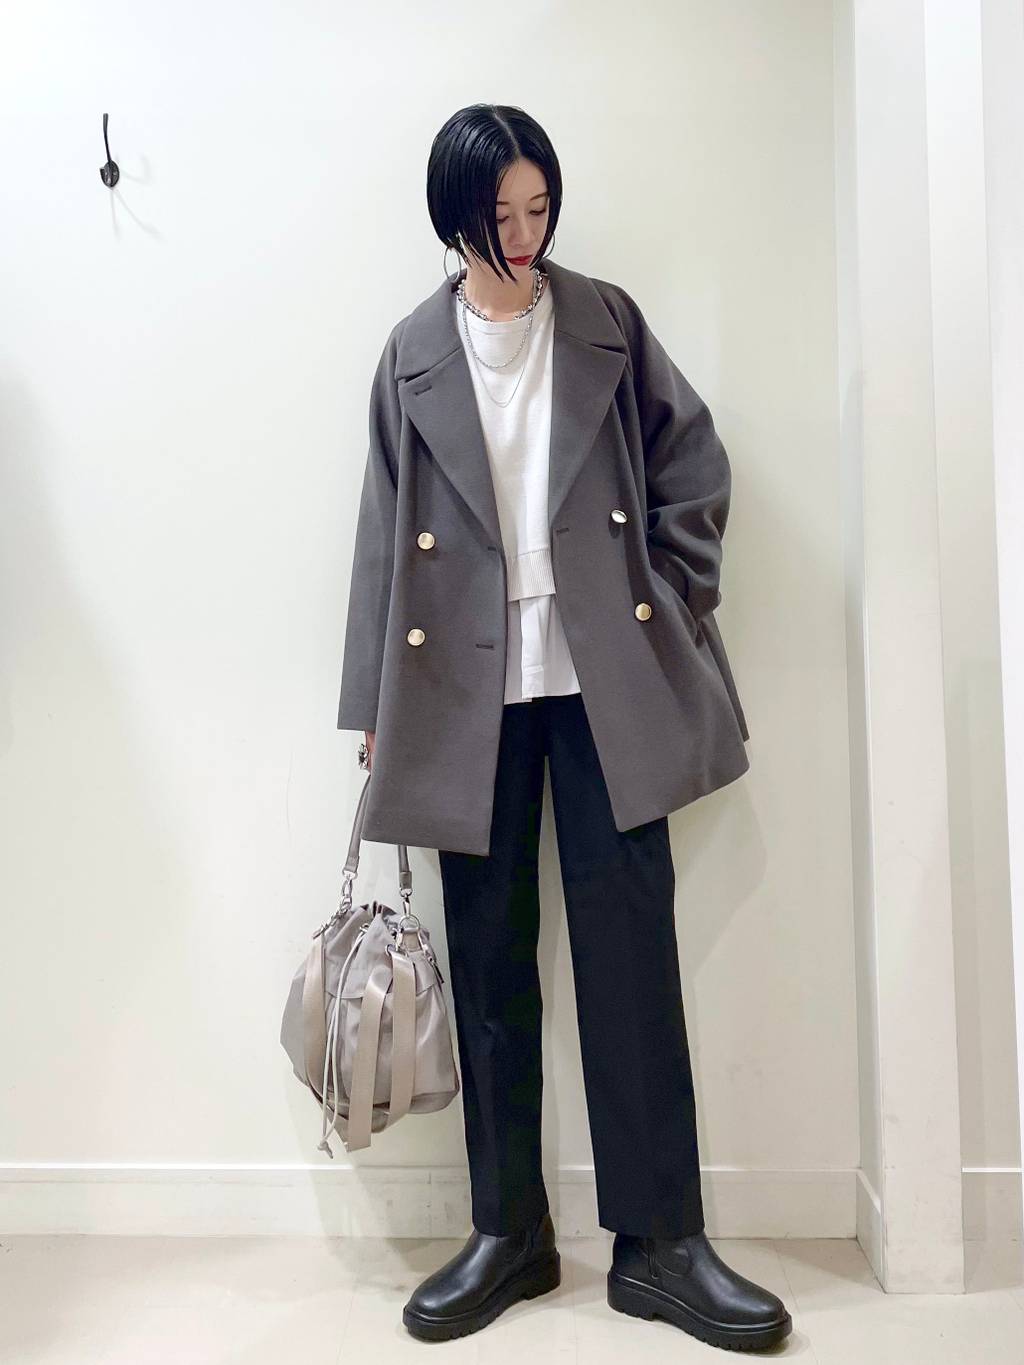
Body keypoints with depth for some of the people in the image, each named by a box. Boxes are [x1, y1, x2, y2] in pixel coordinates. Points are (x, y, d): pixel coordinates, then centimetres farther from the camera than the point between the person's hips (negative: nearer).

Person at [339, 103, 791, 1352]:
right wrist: (375, 703, 5)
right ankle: (507, 1231, 21)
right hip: (468, 688, 1)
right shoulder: (414, 354, 11)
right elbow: (385, 534, 8)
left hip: (604, 674, -1)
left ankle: (659, 1241, 12)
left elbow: (692, 464, 11)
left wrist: (675, 607, 1)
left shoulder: (606, 323, 10)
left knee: (631, 946, -1)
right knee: (488, 959, 6)